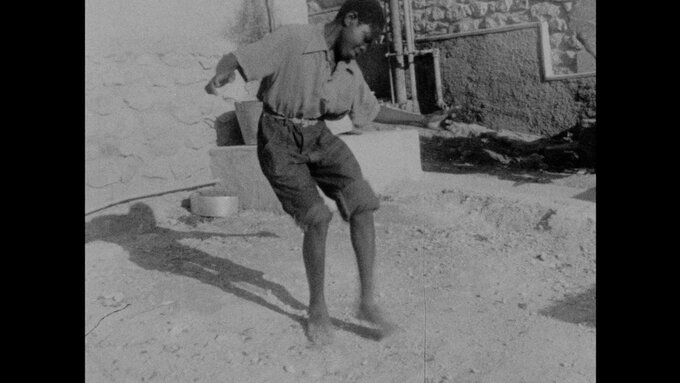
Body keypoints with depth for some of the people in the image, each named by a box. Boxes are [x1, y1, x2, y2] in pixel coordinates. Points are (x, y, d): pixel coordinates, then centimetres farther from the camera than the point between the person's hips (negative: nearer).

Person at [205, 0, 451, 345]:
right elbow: (234, 59, -19)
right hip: (279, 140, -6)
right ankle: (317, 307, 8)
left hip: (318, 138, 6)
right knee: (317, 218, -15)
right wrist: (222, 73, -44)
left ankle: (367, 302, -1)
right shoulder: (292, 39, -16)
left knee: (362, 203, -10)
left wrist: (421, 121, 19)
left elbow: (373, 110, 18)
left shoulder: (349, 70, 3)